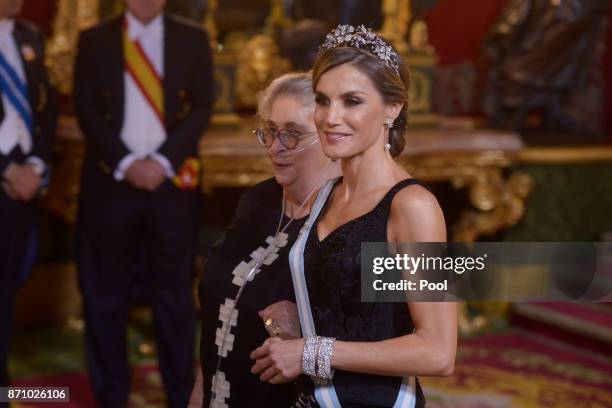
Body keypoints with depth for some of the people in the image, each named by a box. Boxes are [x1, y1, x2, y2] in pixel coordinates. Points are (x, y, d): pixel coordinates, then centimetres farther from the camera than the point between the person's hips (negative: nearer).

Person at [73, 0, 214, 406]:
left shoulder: (193, 38, 8)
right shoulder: (94, 40, 8)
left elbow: (201, 107, 1)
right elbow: (86, 109, 1)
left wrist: (162, 161, -10)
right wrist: (126, 163, -11)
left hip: (172, 180, 0)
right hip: (112, 179, 0)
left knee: (175, 291, 4)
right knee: (106, 293, 4)